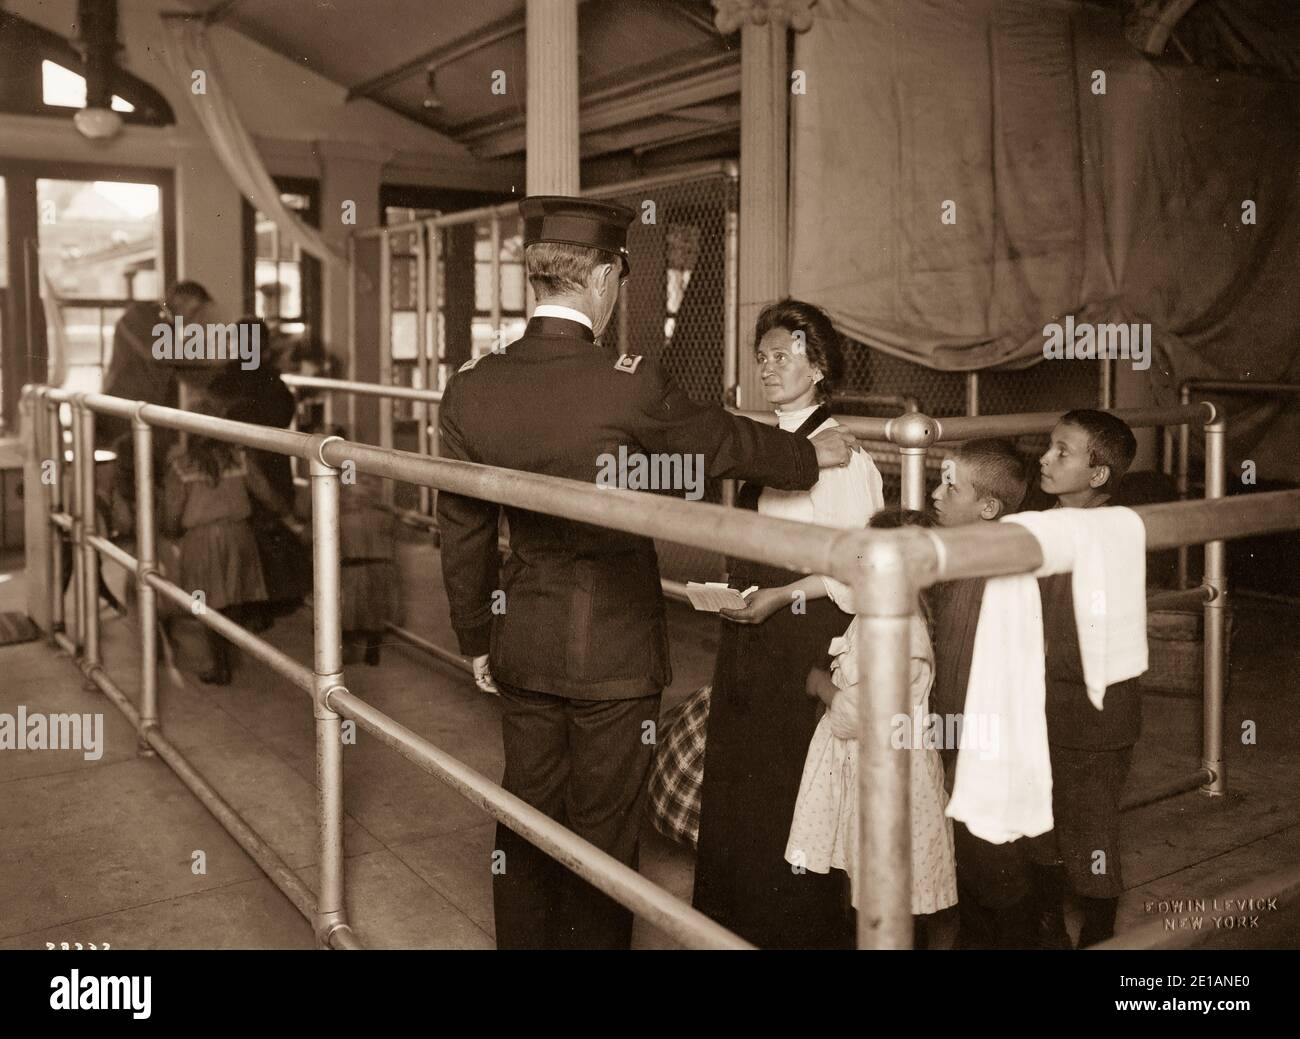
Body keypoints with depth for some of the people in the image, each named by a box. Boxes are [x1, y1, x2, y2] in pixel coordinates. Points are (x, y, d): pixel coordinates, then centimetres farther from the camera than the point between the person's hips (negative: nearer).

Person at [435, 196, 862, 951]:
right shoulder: (628, 385, -20)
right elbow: (727, 441, -4)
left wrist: (478, 639, 17)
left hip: (522, 644, 5)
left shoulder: (471, 388, -5)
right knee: (601, 833, 11)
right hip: (614, 647, -5)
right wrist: (815, 453, 16)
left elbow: (463, 534, 4)